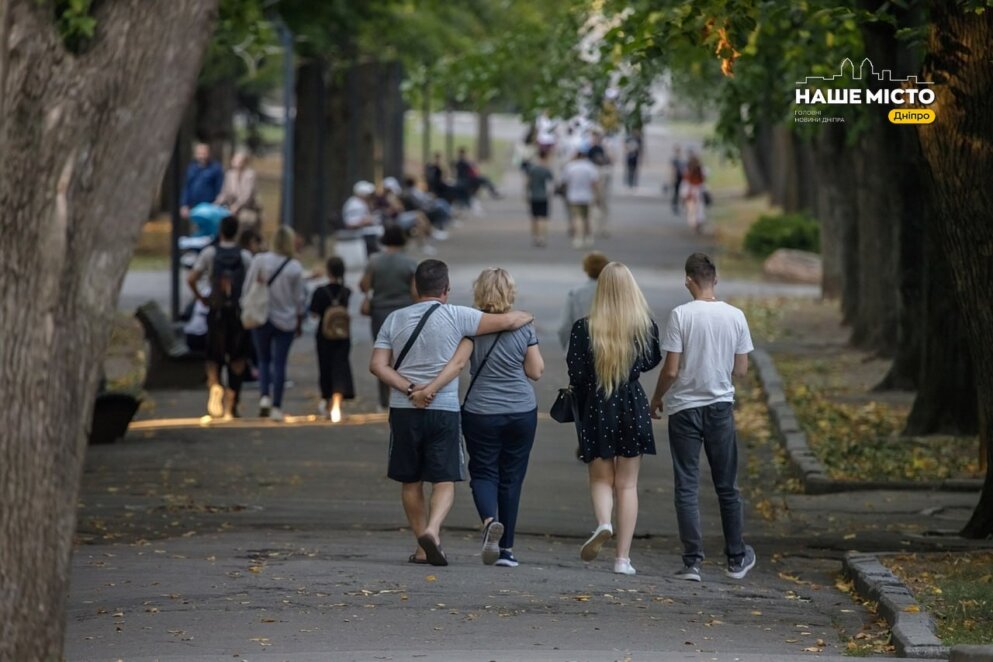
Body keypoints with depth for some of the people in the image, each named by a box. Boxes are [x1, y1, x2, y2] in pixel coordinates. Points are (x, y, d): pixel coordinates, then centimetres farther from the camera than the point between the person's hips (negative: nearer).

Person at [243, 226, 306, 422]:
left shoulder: (259, 260, -8)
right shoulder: (295, 268, -6)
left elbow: (248, 288, -4)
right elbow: (299, 298, 1)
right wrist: (299, 323, 13)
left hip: (262, 318, 0)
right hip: (285, 320, 0)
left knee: (264, 359, 15)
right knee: (279, 363, 4)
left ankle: (264, 396, -6)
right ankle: (276, 407, 3)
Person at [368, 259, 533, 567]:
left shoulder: (395, 319, 4)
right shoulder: (455, 316, -6)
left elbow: (377, 364, -3)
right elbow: (506, 321, -9)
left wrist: (409, 388, -6)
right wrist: (525, 317, 11)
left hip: (403, 411, 3)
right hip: (444, 411, -3)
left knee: (411, 483, 13)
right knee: (444, 482, 0)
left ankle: (423, 548, 16)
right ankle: (431, 531, -25)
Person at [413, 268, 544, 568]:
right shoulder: (524, 327, -2)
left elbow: (457, 362, -19)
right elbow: (536, 372, 2)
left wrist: (429, 390, -21)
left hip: (481, 412, -1)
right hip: (522, 412, 1)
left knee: (483, 472, 7)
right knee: (511, 477, 9)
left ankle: (490, 520, -24)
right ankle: (506, 548, 10)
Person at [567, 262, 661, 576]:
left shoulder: (585, 329, -10)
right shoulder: (646, 326, -6)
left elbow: (576, 375, -6)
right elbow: (653, 361, 12)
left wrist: (580, 410, 9)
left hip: (596, 408, -1)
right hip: (633, 407, 1)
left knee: (600, 478, 14)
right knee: (627, 484, 8)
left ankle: (603, 523, -17)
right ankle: (623, 557, 5)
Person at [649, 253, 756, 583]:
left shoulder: (680, 315, -13)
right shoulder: (735, 316, -3)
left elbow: (670, 371, -13)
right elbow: (741, 370, 3)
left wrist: (656, 399, 4)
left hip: (684, 408, -3)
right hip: (721, 406, 3)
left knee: (687, 487, 2)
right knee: (727, 487, 14)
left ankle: (692, 561, -2)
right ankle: (737, 558, 21)